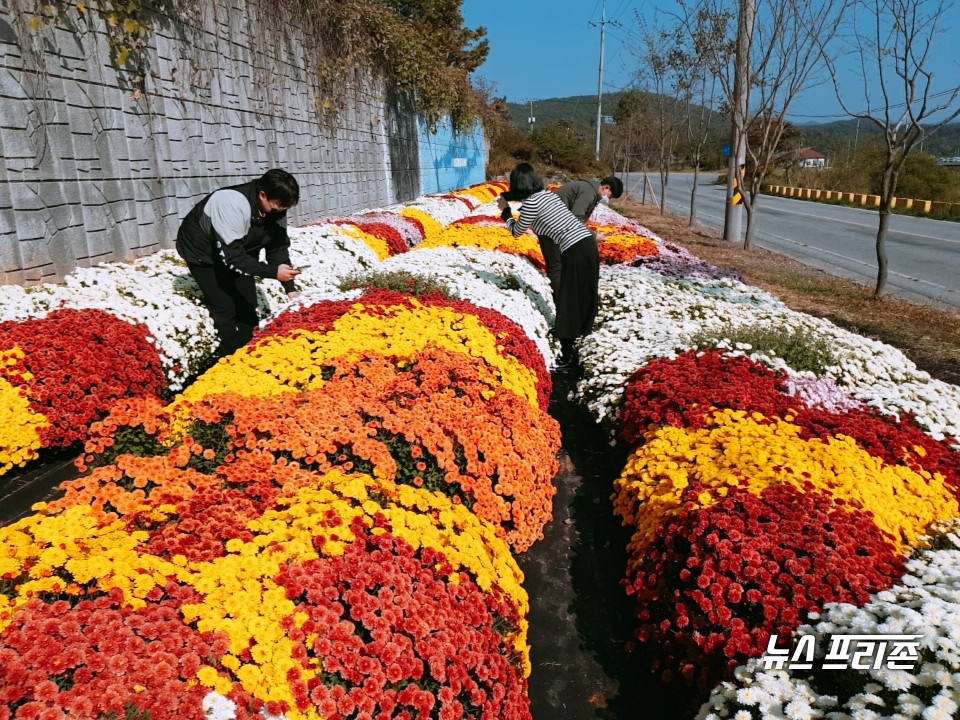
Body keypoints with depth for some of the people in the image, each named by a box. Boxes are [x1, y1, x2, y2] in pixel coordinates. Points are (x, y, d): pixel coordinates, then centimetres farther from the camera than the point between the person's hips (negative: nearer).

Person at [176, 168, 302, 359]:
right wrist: (273, 271, -46)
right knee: (225, 309, -11)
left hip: (239, 249, 7)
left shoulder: (275, 208, -17)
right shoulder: (233, 204, -40)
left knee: (248, 306, 3)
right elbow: (231, 255, -40)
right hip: (202, 252, -6)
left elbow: (279, 248, -10)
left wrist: (290, 288, -17)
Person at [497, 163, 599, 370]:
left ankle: (567, 357, 3)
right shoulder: (549, 194, 16)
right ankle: (581, 328, 49)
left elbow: (516, 231, 7)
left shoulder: (531, 203, -7)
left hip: (575, 250, -8)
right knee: (583, 292, 26)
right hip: (588, 242, 8)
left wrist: (505, 210, 21)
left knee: (568, 300, -2)